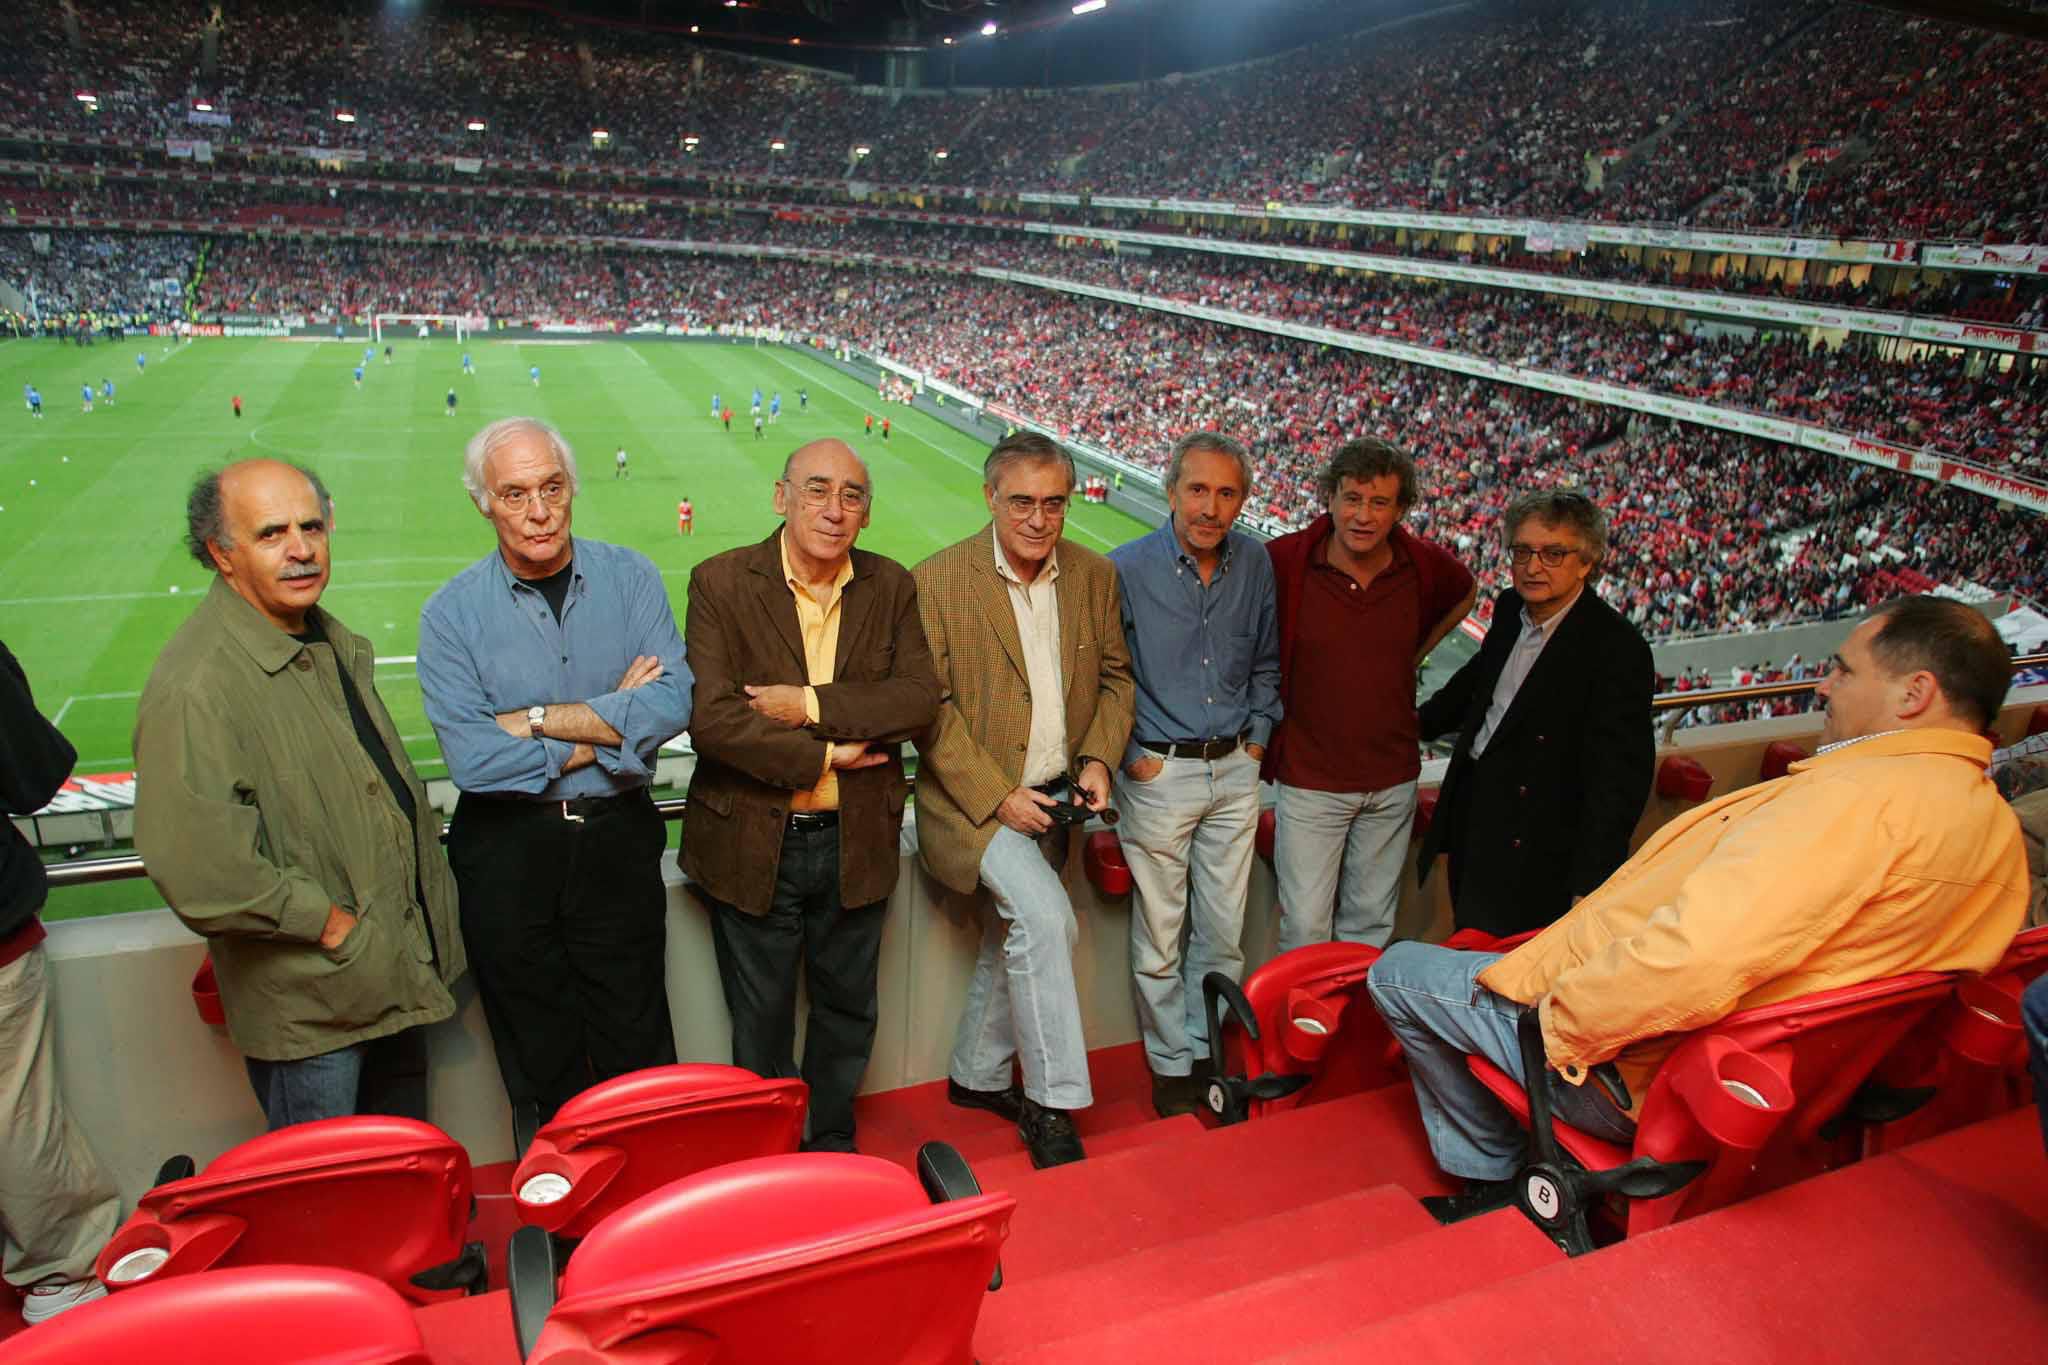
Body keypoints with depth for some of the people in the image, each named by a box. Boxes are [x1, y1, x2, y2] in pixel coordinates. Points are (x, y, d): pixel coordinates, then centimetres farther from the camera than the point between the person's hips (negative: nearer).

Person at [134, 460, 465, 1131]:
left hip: (394, 974, 8)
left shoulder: (330, 640, 7)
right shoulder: (195, 685, -23)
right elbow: (195, 868, -29)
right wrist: (331, 923, -18)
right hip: (308, 1008, -8)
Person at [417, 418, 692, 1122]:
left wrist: (535, 719, -15)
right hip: (506, 848, 0)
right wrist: (609, 726, -13)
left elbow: (672, 704, -15)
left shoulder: (630, 577, -1)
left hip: (619, 835, 1)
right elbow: (471, 758, -16)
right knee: (539, 1061, 16)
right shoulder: (451, 613, -5)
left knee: (638, 1050, 12)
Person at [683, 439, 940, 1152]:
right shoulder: (721, 581, -9)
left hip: (856, 844, 3)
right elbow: (709, 718, -19)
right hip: (753, 844, -3)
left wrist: (810, 704, -21)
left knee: (848, 1009, 20)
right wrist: (823, 756, -18)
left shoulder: (892, 587, 1)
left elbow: (919, 698, -11)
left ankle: (832, 1145, 43)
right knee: (761, 1020, 15)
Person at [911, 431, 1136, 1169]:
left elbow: (1115, 677, 9)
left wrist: (1098, 759, -7)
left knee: (1014, 938, 17)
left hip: (1053, 797, 6)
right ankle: (1051, 1101, -5)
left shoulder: (1094, 575, 0)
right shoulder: (937, 581, -14)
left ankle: (976, 1075, 38)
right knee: (1047, 918, -22)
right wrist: (998, 796, -18)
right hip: (973, 801, -5)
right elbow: (928, 706, -14)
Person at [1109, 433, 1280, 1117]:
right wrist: (1131, 755, -6)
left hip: (1235, 772, 4)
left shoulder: (1255, 563, 2)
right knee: (1161, 936, 6)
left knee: (1224, 932, 11)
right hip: (1158, 773, -3)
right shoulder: (1126, 569, -11)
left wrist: (1257, 736, 8)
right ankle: (1172, 1065, 24)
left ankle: (1211, 1050, 30)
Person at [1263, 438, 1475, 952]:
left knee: (1371, 925, 16)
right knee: (1305, 929, 1)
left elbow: (1464, 593, 21)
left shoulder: (1425, 564, -4)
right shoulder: (1284, 561, -14)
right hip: (1310, 779, -3)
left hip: (1393, 779, 3)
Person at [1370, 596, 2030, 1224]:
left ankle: (1493, 1178, 20)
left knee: (1399, 970, 5)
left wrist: (1560, 1021, -22)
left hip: (1644, 1073, -10)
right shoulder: (1997, 824, 3)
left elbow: (1693, 961, -38)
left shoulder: (1861, 796, -28)